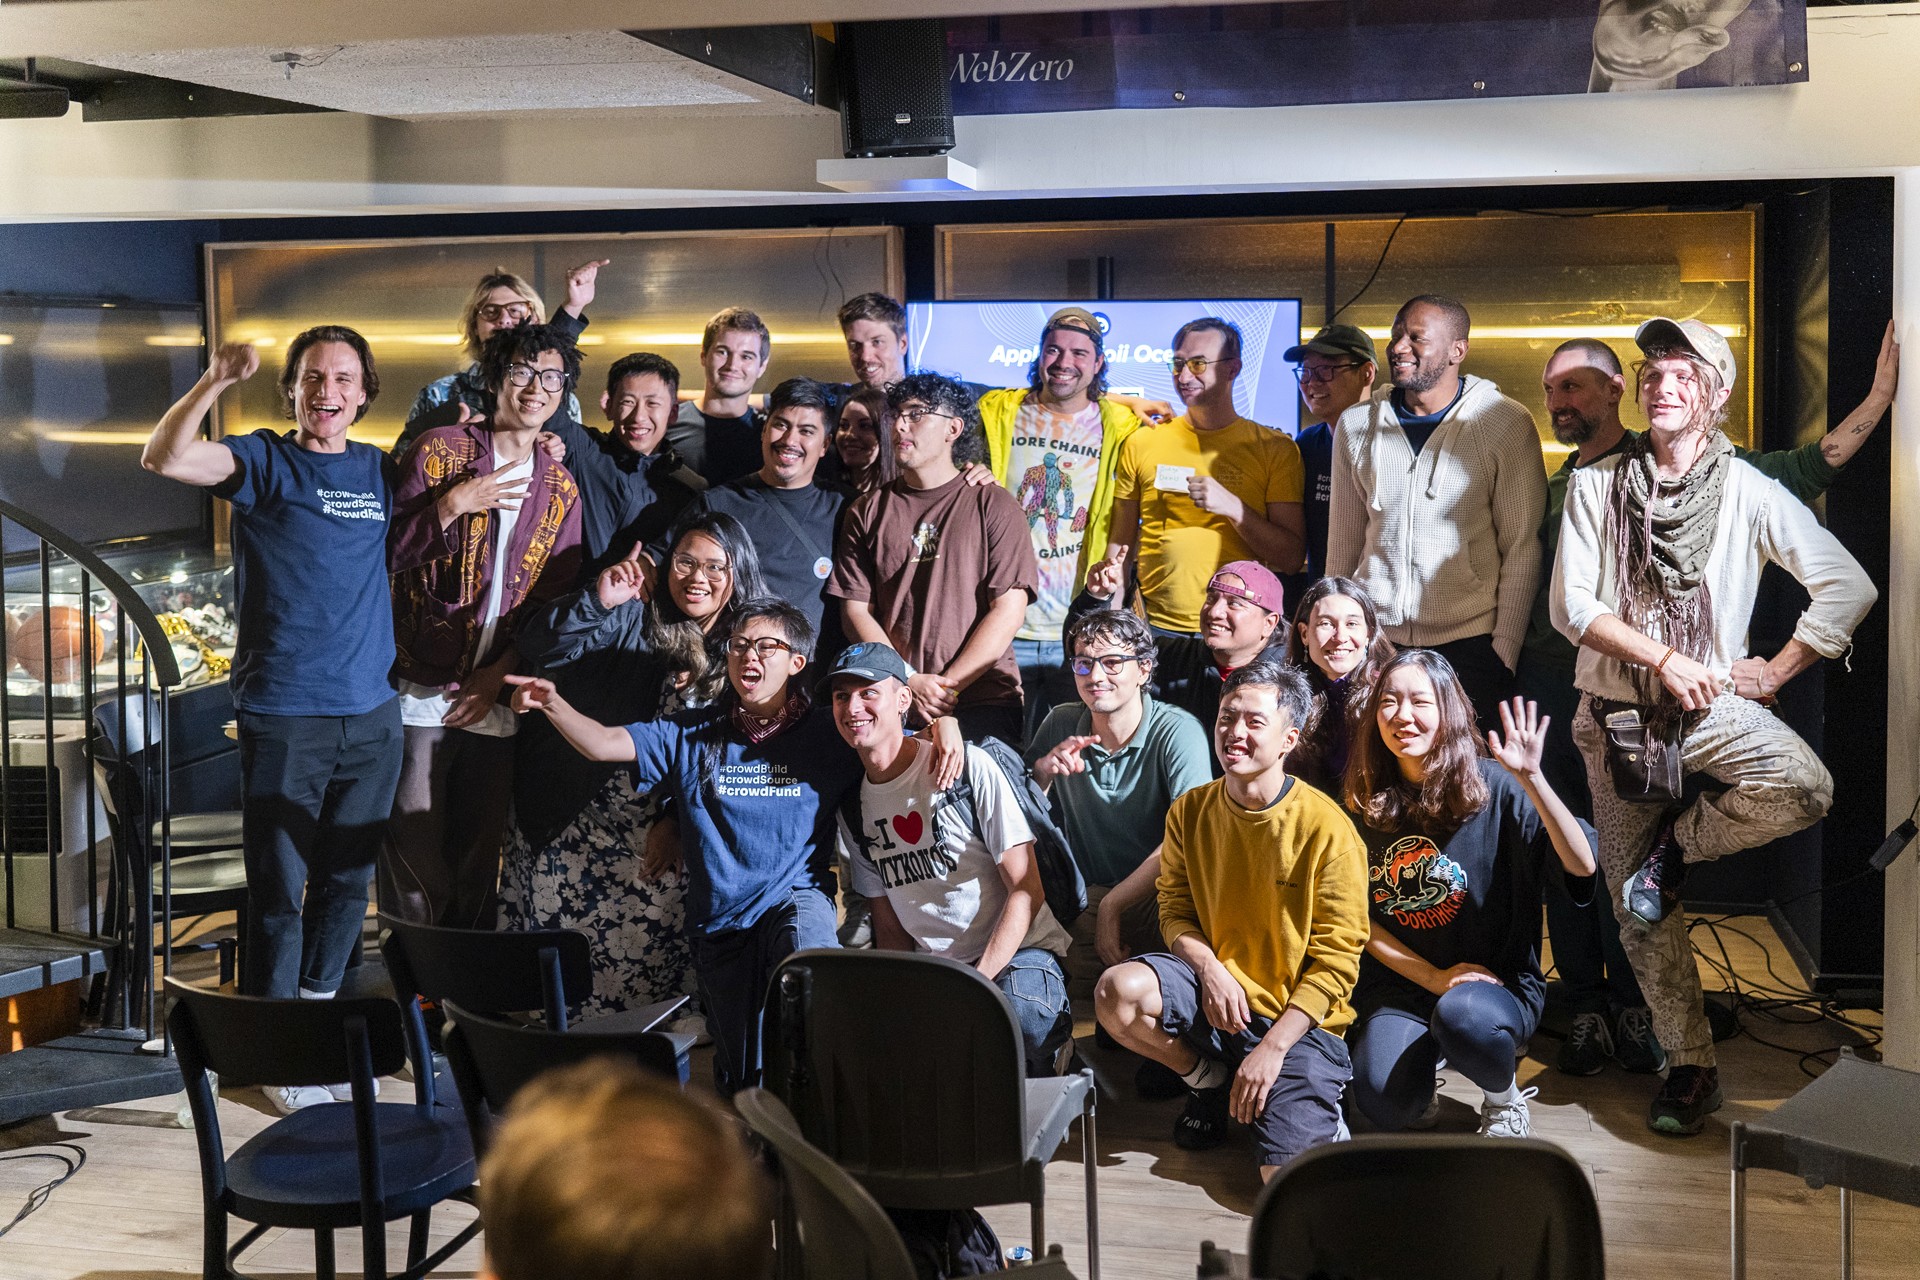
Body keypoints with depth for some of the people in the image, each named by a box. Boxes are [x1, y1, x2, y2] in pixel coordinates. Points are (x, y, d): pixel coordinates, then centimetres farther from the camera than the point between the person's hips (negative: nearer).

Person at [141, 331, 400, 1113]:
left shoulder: (380, 472, 11)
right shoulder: (265, 460, -1)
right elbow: (164, 459, -18)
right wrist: (216, 380, -29)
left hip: (372, 713, 5)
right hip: (283, 716, -4)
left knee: (348, 878, 15)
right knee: (279, 891, 1)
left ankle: (319, 1011, 33)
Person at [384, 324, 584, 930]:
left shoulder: (561, 491, 10)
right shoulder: (438, 452, 0)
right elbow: (386, 555, -4)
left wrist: (500, 673, -2)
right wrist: (450, 507, -17)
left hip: (497, 698, 3)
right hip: (423, 693, -3)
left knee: (480, 862, 8)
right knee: (415, 865, -4)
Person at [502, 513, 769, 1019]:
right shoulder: (630, 621, 2)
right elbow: (536, 647, -6)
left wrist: (679, 822, -8)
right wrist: (597, 602, -20)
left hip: (668, 832, 0)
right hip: (579, 821, 0)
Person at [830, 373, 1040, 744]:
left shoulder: (993, 505, 4)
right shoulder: (867, 512, 12)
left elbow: (1009, 609, -3)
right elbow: (855, 609, 6)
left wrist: (949, 683, -10)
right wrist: (908, 682, -7)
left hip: (983, 702, -1)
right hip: (891, 703, 2)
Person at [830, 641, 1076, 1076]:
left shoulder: (969, 767, -9)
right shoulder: (854, 809, 9)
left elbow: (1027, 890, -11)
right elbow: (890, 929, 14)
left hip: (1017, 955, -5)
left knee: (1020, 1014, -39)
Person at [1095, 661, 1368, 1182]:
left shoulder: (1326, 828, -13)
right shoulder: (1190, 811, -1)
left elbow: (1336, 959, -11)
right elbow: (1176, 912, 7)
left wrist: (1272, 1046, -17)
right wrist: (1210, 968, -15)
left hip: (1299, 1019, -4)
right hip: (1213, 995, 4)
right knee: (1117, 991, -27)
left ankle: (1316, 1109, 16)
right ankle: (1209, 1079, 5)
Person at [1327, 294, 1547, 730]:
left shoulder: (1506, 425, -4)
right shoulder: (1355, 425, 7)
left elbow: (1522, 547, -3)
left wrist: (1504, 649, -7)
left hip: (1469, 644, -3)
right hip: (1374, 640, 3)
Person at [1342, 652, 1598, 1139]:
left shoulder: (1494, 787, -10)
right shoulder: (1364, 802, 0)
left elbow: (1582, 865, -22)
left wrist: (1531, 778, -33)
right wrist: (1433, 977, -8)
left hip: (1497, 981, -2)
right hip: (1399, 984, 2)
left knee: (1460, 1016, -38)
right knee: (1383, 1103, -24)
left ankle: (1505, 1099, -2)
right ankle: (1422, 1058, 14)